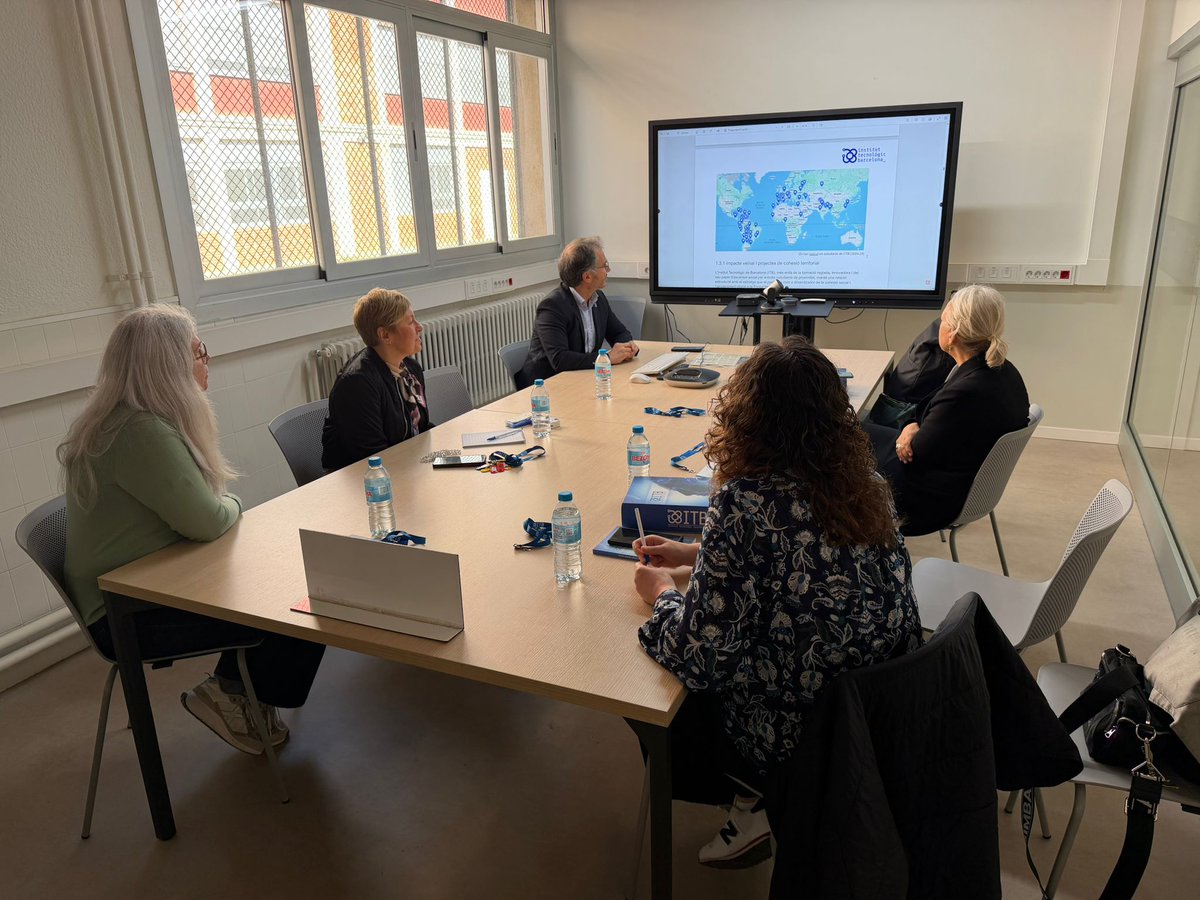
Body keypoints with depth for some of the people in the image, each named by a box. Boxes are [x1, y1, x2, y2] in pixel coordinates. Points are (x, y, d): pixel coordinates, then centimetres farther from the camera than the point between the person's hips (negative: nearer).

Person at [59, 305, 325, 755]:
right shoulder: (140, 433, -28)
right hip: (133, 615, -10)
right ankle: (227, 696, 9)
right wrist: (232, 505, -8)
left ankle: (233, 684, 16)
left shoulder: (127, 420, 7)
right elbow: (206, 521, -27)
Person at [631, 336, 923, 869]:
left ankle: (765, 802, 17)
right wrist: (694, 555, 13)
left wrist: (661, 593, -4)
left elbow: (701, 659, -24)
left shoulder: (743, 503, -27)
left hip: (800, 737, -7)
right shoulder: (863, 481, -5)